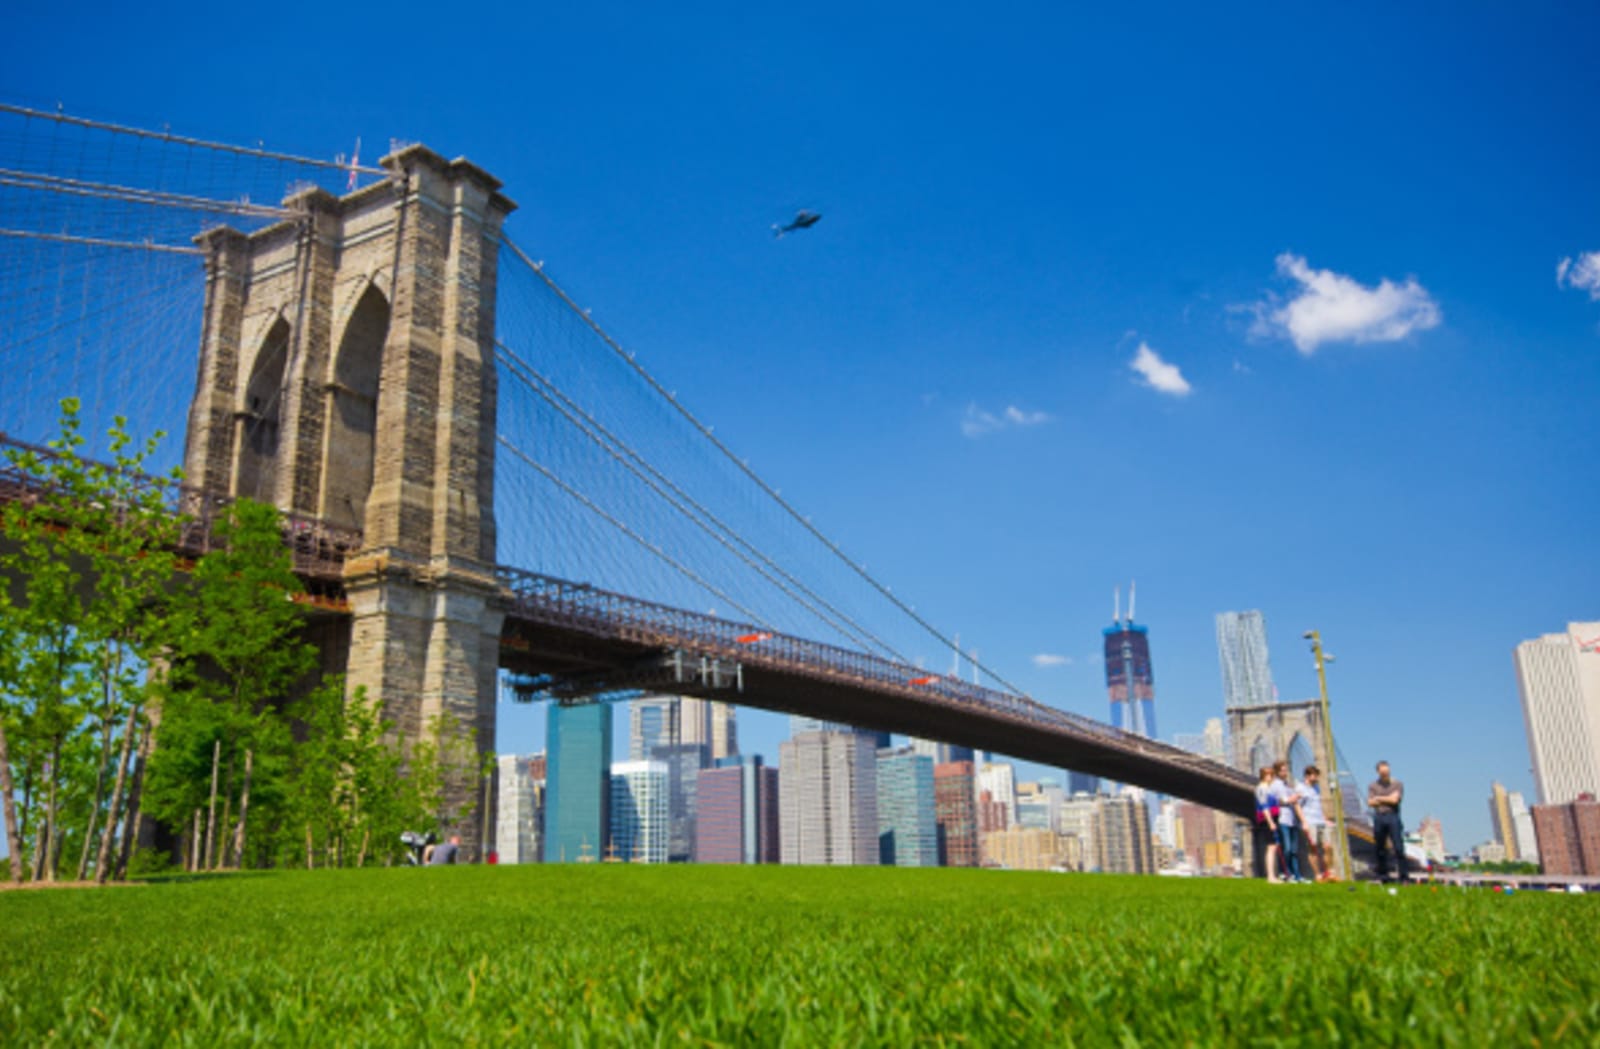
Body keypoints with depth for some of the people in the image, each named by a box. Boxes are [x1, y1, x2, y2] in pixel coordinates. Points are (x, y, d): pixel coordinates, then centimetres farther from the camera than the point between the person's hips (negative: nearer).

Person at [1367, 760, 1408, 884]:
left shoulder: (1397, 784, 4)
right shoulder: (1372, 785, 11)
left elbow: (1394, 799, -8)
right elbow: (1370, 803, 2)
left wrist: (1379, 798, 2)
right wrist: (1387, 800, -6)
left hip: (1393, 817, -3)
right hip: (1378, 817, 3)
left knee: (1398, 848, -9)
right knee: (1378, 848, 4)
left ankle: (1403, 877, -6)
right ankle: (1382, 876, 13)